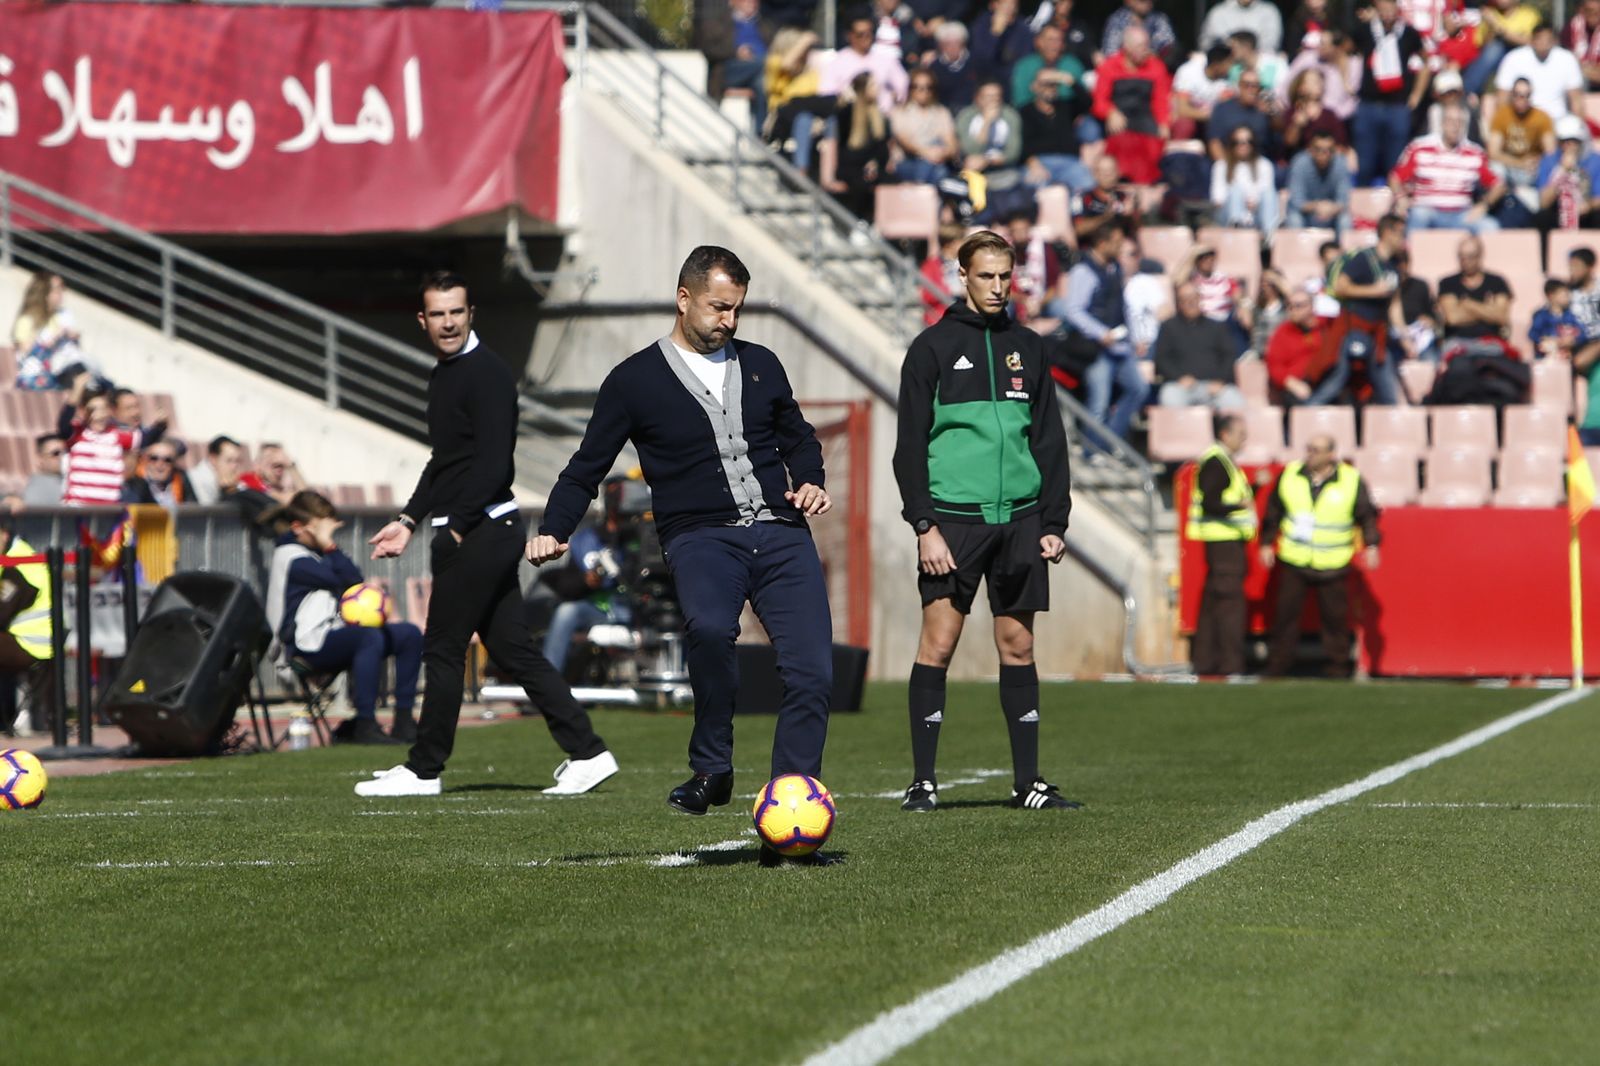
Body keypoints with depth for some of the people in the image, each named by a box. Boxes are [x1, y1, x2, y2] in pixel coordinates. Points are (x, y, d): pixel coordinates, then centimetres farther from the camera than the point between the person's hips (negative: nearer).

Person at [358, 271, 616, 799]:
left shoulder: (486, 373, -13)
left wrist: (457, 528, -18)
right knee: (512, 648, 8)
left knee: (442, 649, -2)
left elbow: (493, 463, -20)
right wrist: (410, 520, 20)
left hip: (481, 532, -10)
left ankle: (424, 770, 6)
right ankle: (586, 752, 7)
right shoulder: (443, 374, 17)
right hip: (463, 532, 10)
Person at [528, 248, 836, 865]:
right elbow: (587, 468, 10)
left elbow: (799, 438, 30)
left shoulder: (760, 366, 18)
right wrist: (553, 532, -5)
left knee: (811, 674, -12)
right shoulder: (635, 380, 7)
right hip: (700, 535, -3)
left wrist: (809, 482, 8)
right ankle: (712, 769, -17)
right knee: (710, 628, -37)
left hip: (780, 533, 4)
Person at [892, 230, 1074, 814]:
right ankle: (923, 781, -3)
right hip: (953, 518, -4)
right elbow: (910, 445, -2)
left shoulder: (1027, 348, 13)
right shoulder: (933, 346, 1)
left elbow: (1050, 441, 16)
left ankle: (1028, 782, 10)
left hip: (1019, 518, 4)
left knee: (1018, 645, 6)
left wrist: (1054, 521, 7)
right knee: (938, 640, -7)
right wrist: (924, 525, -11)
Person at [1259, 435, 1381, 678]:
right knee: (1285, 614, 4)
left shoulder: (1351, 481, -5)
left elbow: (1367, 515, 1)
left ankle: (1338, 667, 14)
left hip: (1332, 566, -2)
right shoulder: (1290, 474, 2)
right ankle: (1276, 669, 12)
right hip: (1293, 561, 2)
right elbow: (1273, 512, 11)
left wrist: (1371, 545, -10)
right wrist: (1266, 544, 11)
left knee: (1335, 617, 2)